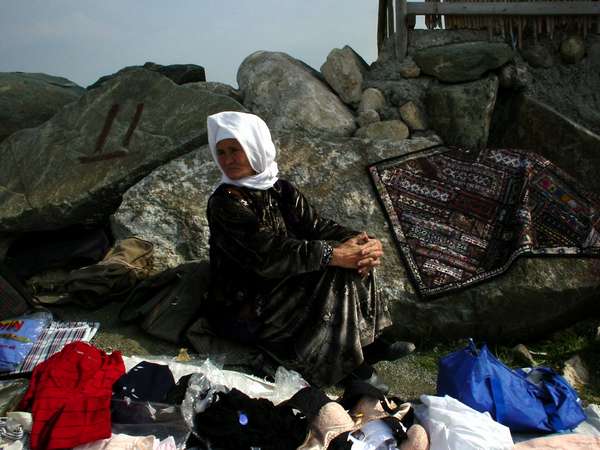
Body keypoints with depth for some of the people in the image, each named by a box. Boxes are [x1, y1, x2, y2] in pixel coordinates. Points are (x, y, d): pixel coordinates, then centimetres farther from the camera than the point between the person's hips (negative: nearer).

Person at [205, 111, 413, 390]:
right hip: (244, 310, -7)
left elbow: (315, 225, -4)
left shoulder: (281, 190, 4)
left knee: (353, 259, -8)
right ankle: (352, 362, -6)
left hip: (280, 285, 7)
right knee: (336, 273, -20)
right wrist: (332, 254, -31)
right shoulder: (224, 203, -18)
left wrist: (360, 241, -22)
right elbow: (269, 255, -27)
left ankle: (368, 343, -2)